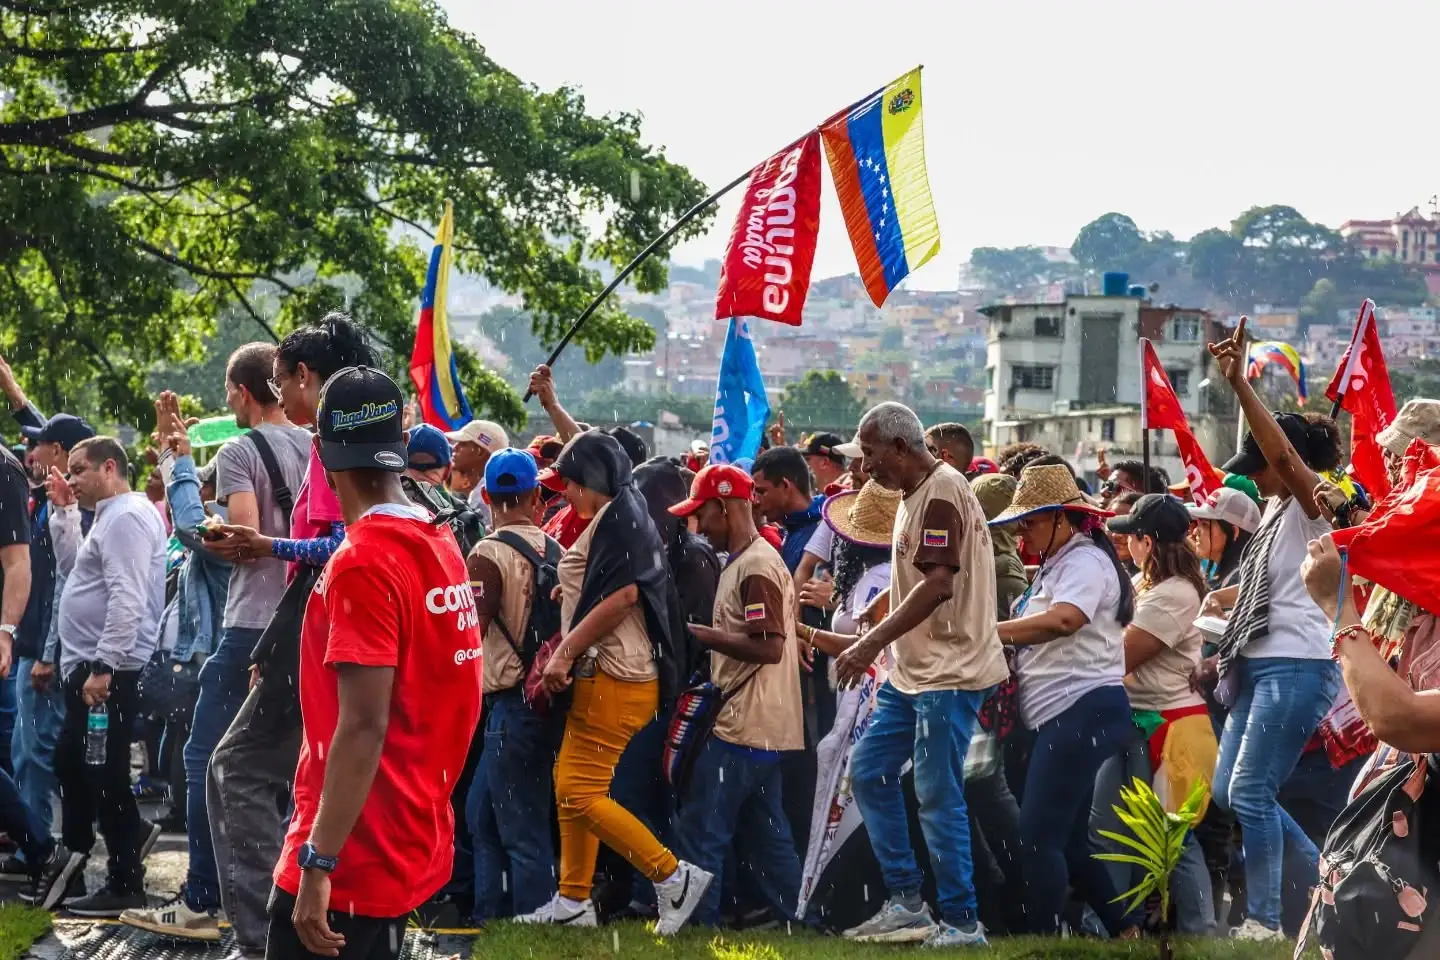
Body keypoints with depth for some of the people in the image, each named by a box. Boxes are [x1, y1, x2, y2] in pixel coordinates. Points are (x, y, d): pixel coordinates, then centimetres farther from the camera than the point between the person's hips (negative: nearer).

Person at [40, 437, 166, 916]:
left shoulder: (125, 517, -16)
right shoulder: (112, 516, 18)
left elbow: (126, 599, -24)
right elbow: (73, 567, 24)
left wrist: (102, 668, -26)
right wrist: (64, 512, 15)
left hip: (110, 671, -11)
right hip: (92, 666, 11)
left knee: (105, 774, -4)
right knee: (72, 763, 18)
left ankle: (125, 886, 3)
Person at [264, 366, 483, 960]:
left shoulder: (362, 562, -17)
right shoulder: (442, 546, 8)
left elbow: (364, 725, -22)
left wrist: (318, 863, -20)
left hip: (353, 860, -9)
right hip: (411, 847, 9)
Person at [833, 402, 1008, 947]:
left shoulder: (941, 492, -16)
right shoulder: (914, 494, 15)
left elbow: (938, 584, -25)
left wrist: (872, 643, -24)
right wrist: (871, 644, 15)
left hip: (951, 672, -10)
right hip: (913, 671, 11)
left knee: (938, 795, -7)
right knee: (868, 773, 10)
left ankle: (960, 921, 1)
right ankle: (906, 902, 16)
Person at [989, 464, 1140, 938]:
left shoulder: (1085, 560, -9)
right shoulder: (1056, 565, 22)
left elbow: (1063, 619, -27)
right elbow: (1039, 636, 18)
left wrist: (988, 631, -21)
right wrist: (995, 639, -1)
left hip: (1082, 709, -11)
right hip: (1065, 715, 11)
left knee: (1038, 837, -13)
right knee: (1068, 839, 15)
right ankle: (1125, 933, 21)